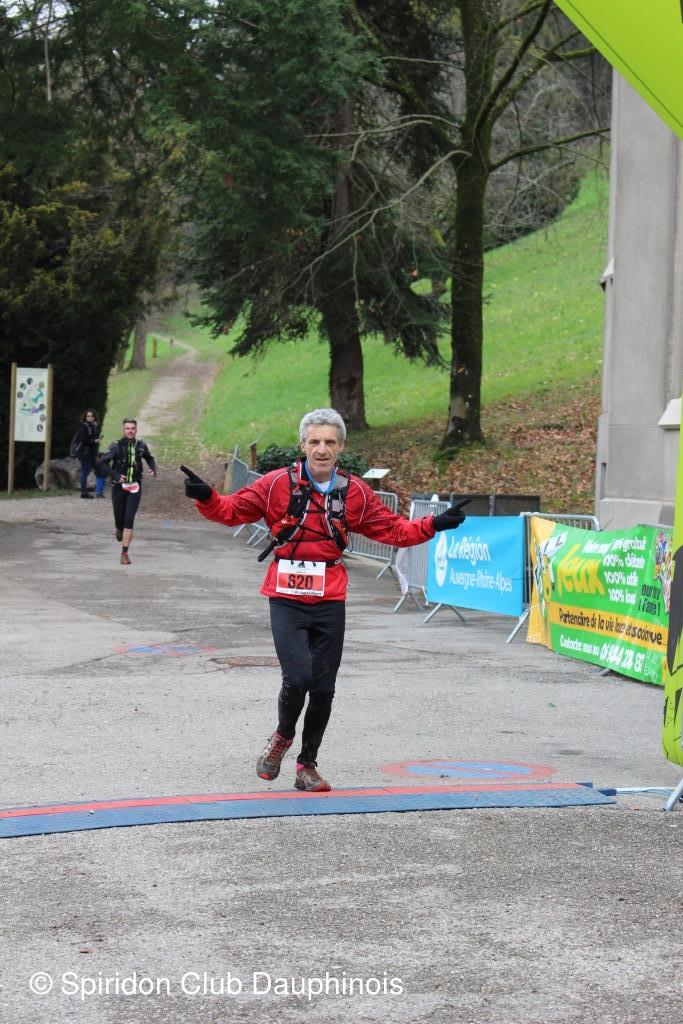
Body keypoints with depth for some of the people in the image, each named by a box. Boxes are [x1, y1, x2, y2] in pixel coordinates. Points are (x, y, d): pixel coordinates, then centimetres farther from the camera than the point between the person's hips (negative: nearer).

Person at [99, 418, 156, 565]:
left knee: (129, 520, -9)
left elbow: (149, 458, 22)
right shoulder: (116, 445, -7)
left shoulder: (140, 445, 2)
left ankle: (125, 553, -6)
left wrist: (153, 468, 2)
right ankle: (119, 530, 46)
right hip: (119, 487, -1)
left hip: (134, 488, 1)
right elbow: (103, 462, -7)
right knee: (119, 519, 7)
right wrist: (115, 475, -20)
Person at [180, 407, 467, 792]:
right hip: (287, 601, -3)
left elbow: (393, 529, 10)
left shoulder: (354, 492, 4)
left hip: (330, 602, 3)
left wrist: (434, 525, -2)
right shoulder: (278, 484, -5)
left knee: (323, 689, 7)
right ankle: (283, 736, 16)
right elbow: (233, 510, -3)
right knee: (297, 678, -16)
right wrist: (207, 497, -22)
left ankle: (307, 765, 24)